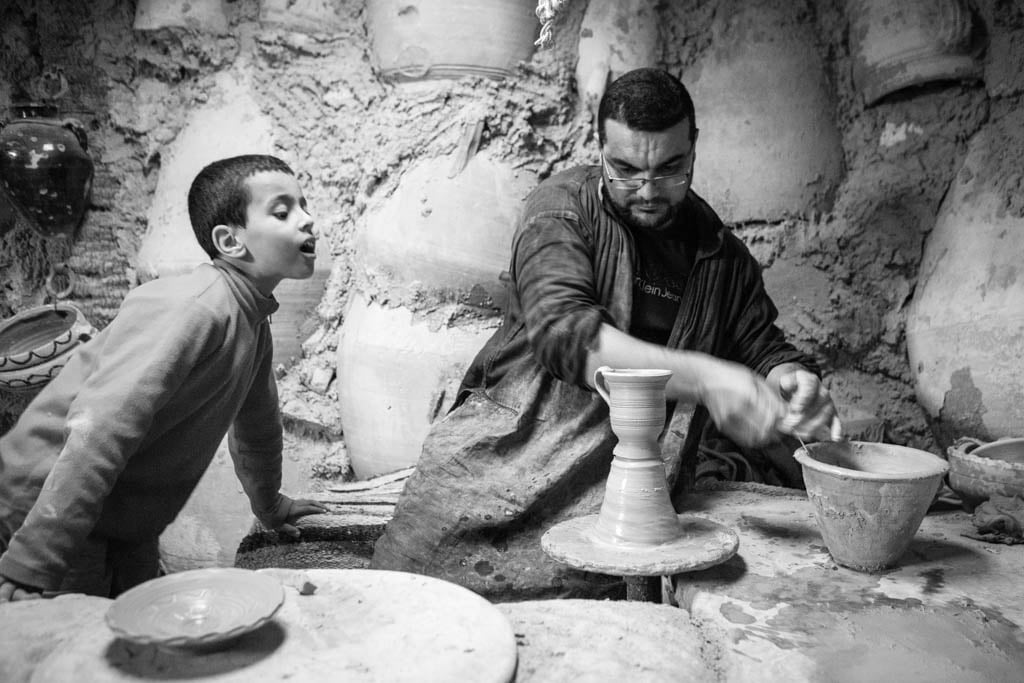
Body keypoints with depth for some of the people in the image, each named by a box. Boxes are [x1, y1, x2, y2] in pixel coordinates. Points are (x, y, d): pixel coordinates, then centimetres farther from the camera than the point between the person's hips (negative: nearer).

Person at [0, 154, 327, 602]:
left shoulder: (254, 321, 5)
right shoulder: (195, 309, -24)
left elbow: (257, 425, 21)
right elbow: (99, 432, -30)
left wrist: (270, 507, 33)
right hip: (45, 517, -8)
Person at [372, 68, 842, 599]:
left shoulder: (723, 256, 12)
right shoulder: (563, 206, -2)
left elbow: (765, 351, 17)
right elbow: (562, 329, -16)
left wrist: (794, 383, -9)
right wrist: (700, 376, -25)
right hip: (513, 447, -2)